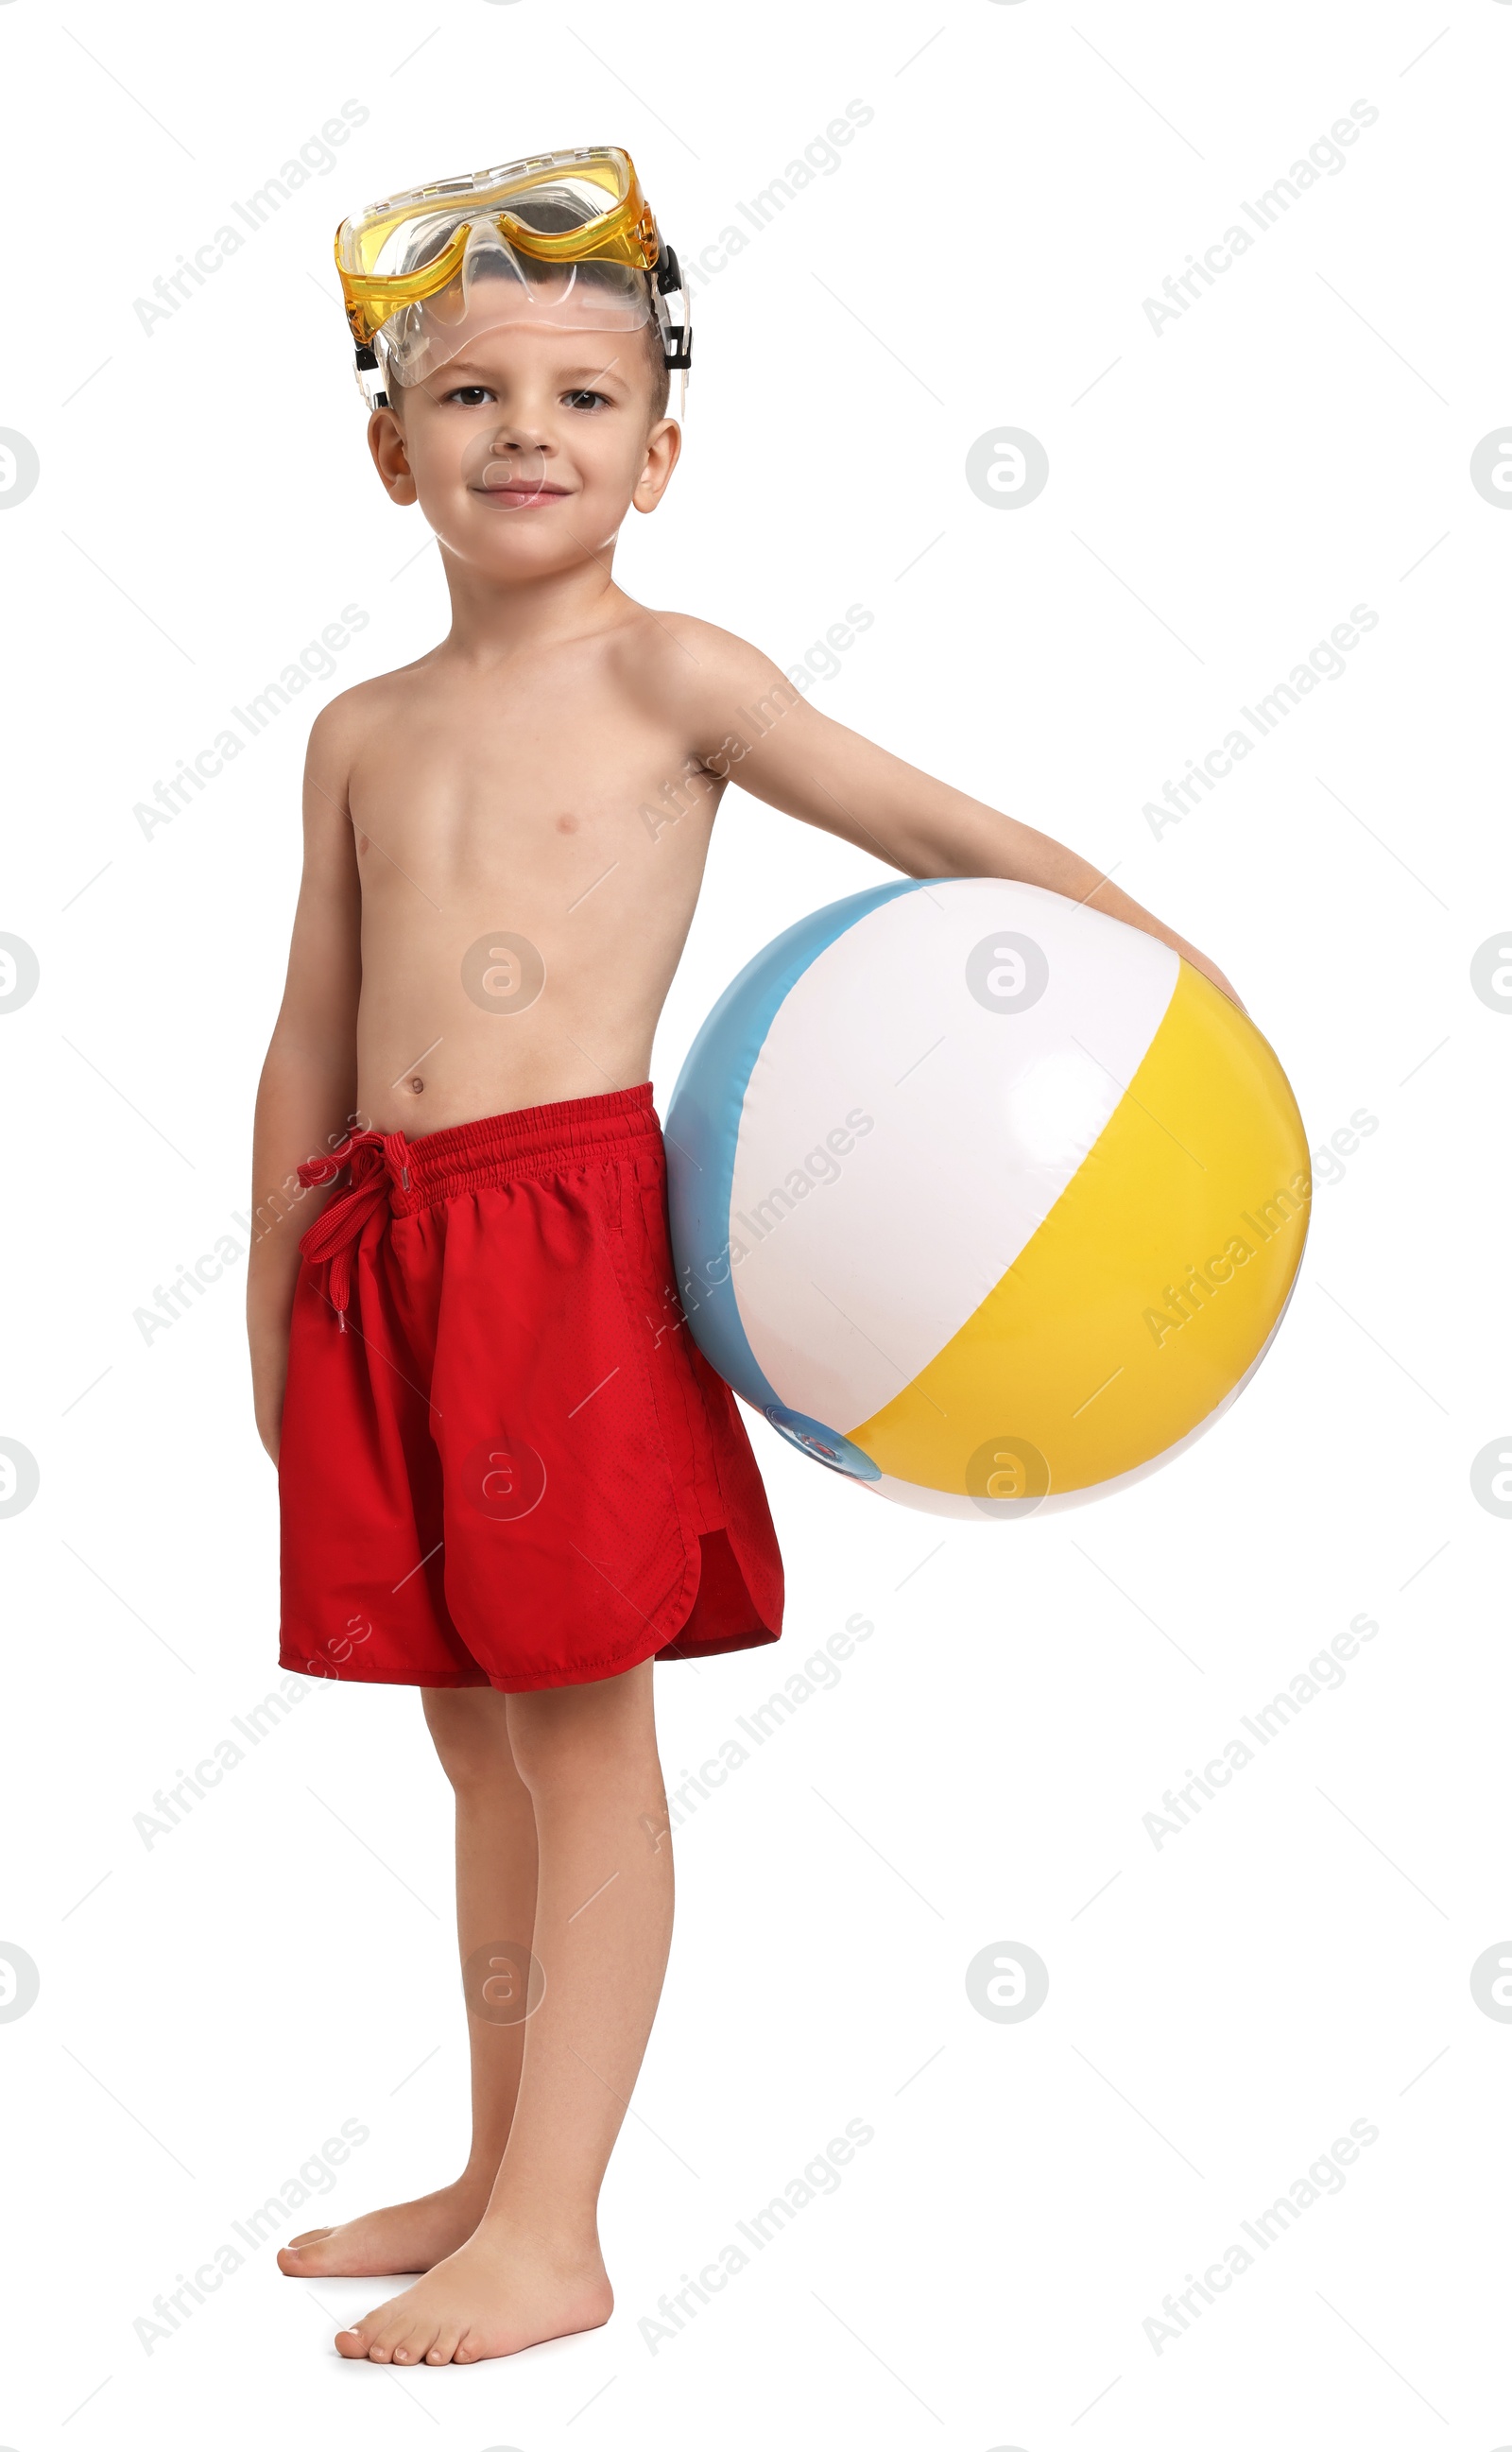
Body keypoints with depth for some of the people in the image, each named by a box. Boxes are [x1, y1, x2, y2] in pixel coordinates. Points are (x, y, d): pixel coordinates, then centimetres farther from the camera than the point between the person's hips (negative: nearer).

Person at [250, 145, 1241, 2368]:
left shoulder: (667, 677, 1)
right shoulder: (364, 731, 16)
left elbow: (931, 828, 1)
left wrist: (1160, 955, -8)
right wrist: (278, 1309, 18)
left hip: (574, 1225, -5)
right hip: (386, 1247, 6)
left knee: (581, 1722, -2)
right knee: (474, 1727, 13)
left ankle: (555, 2236, 6)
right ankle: (499, 2179, 26)